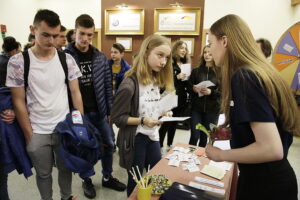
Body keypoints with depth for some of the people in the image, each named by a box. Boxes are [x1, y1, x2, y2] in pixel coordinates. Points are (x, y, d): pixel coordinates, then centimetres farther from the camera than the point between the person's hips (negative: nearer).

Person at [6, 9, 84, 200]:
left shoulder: (67, 59, -4)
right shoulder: (18, 62, -9)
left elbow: (75, 93, 1)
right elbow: (18, 101, -5)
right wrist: (29, 136, -5)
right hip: (37, 132, -1)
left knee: (66, 168, 18)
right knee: (43, 173, 17)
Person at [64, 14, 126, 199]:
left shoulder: (100, 57, 1)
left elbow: (108, 86, 5)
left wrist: (110, 110, 4)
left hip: (99, 111, 4)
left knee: (109, 144, 13)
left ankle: (107, 177, 35)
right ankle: (87, 181, 36)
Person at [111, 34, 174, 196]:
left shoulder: (156, 80, 4)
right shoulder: (129, 84, -23)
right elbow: (117, 118, -18)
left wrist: (162, 112, -3)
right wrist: (142, 121, -28)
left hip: (153, 135, 8)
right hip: (135, 139, -7)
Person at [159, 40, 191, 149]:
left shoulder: (186, 64, 14)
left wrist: (187, 78, -2)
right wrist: (177, 77, -22)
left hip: (181, 99, 6)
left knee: (174, 123, 14)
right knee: (166, 124, -2)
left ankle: (170, 145, 26)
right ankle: (160, 146, 10)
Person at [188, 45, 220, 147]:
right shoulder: (196, 71, 7)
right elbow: (188, 87, 8)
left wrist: (211, 92, -20)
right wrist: (194, 89, -12)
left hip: (212, 110, -1)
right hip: (196, 108, 1)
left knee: (205, 137, 9)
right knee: (194, 136, 0)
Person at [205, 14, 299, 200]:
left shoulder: (243, 78, -24)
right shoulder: (261, 71, 4)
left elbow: (272, 149, -29)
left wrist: (221, 155, -16)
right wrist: (228, 134, 8)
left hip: (264, 183, -8)